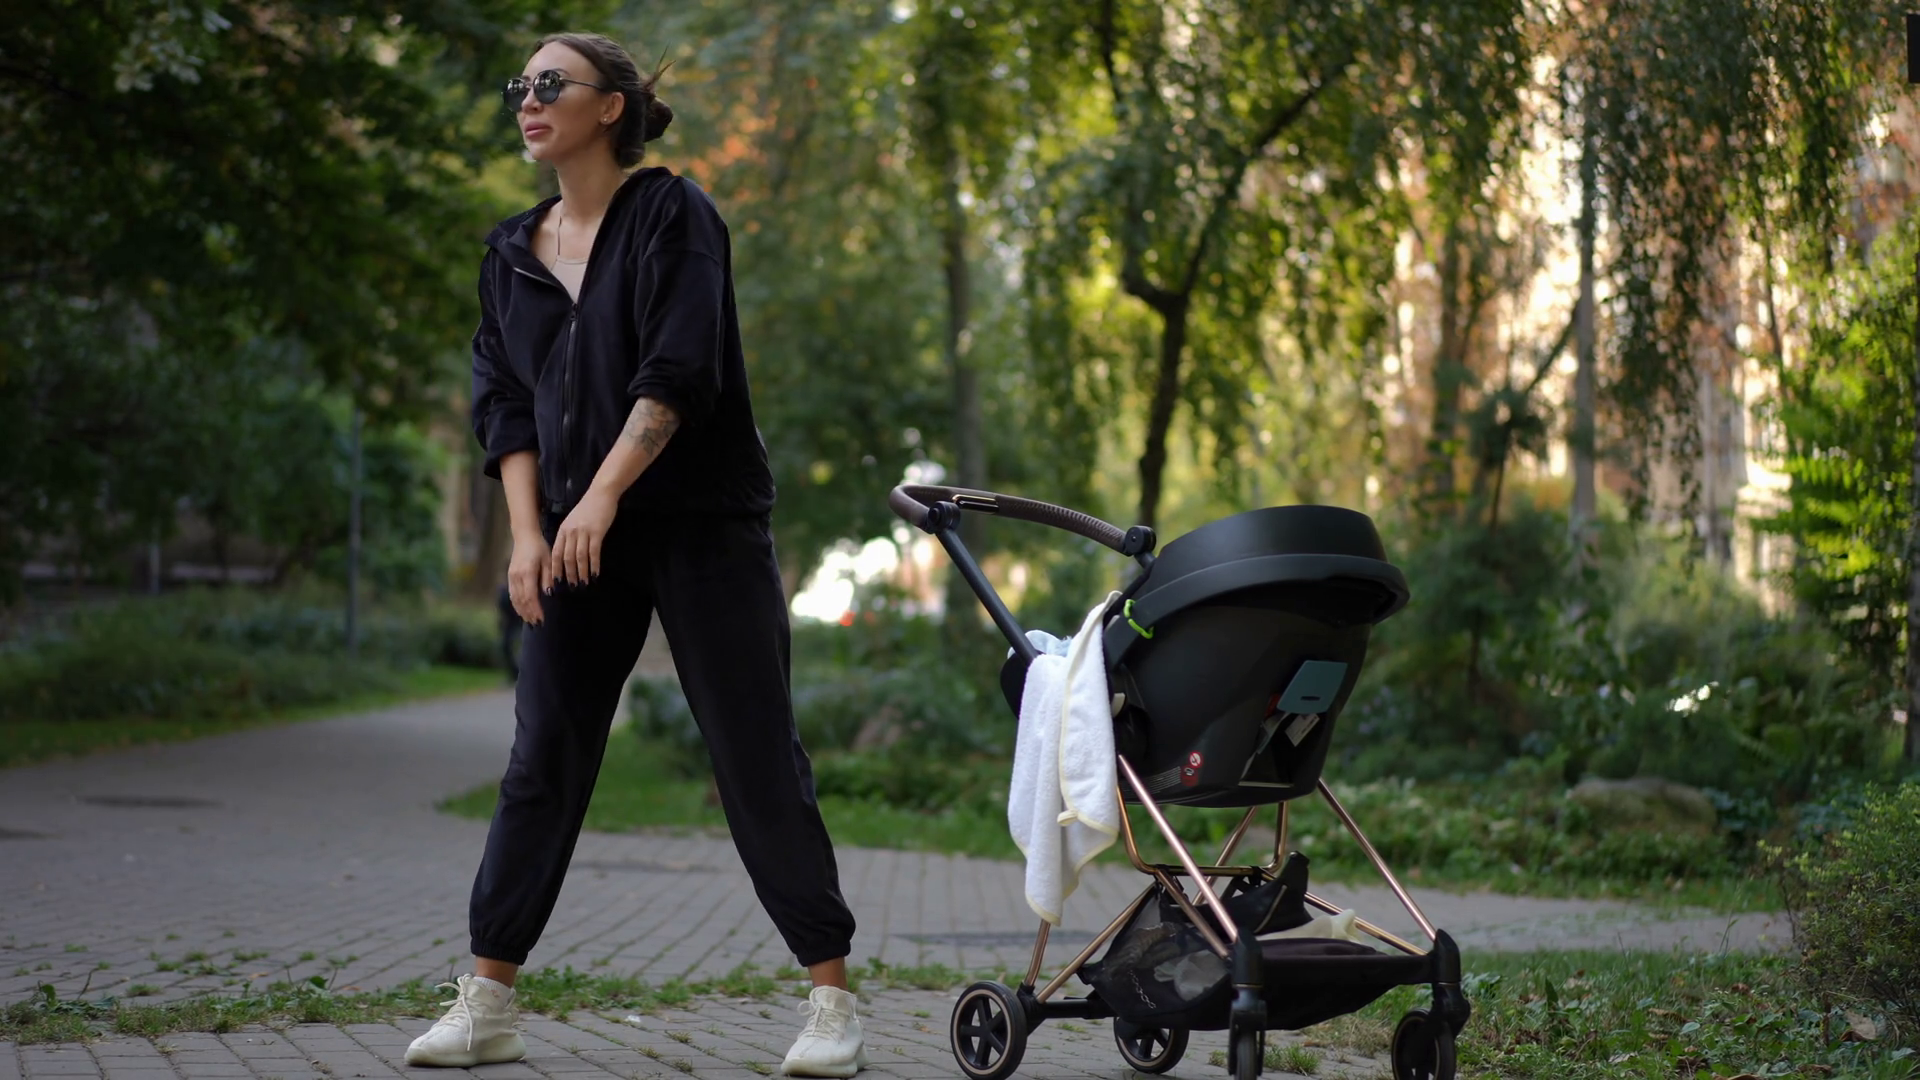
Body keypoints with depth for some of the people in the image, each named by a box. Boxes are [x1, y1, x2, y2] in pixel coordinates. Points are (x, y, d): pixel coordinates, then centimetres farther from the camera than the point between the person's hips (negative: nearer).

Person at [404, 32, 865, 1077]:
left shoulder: (671, 213, -4)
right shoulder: (511, 254, 13)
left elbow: (679, 371, -14)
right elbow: (503, 402, 9)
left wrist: (602, 496, -21)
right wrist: (528, 531, -5)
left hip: (701, 527, -5)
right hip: (574, 538, 5)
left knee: (758, 761, -4)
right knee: (541, 763, 3)